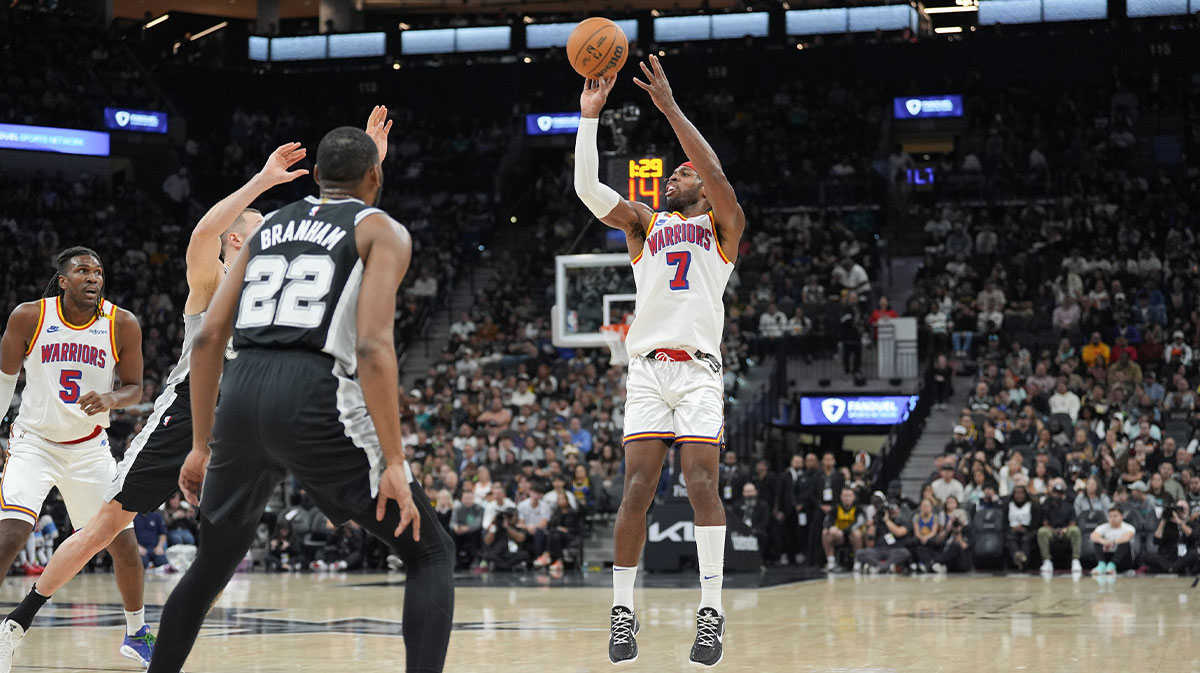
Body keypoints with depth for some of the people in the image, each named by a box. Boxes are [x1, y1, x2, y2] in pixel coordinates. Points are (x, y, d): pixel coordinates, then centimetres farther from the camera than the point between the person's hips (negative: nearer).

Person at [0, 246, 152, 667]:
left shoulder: (122, 325, -8)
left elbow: (134, 388, -1)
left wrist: (110, 399, -22)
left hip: (89, 447, 2)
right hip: (34, 441, -2)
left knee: (123, 541, 5)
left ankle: (137, 633, 25)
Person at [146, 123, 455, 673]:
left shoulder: (267, 227, 24)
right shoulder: (382, 232, 8)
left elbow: (208, 339, 17)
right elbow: (372, 347, -8)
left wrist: (202, 445, 23)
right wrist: (393, 462, -9)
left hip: (241, 397, 5)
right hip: (315, 401, -5)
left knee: (214, 562, 27)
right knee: (431, 553, 5)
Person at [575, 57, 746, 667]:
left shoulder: (722, 224, 13)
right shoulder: (645, 224, 21)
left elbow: (716, 173, -7)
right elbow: (587, 188, 7)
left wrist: (670, 108, -11)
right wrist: (590, 115, 0)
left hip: (699, 369, -2)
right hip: (647, 368, 2)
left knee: (702, 483, -13)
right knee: (637, 487, -7)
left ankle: (711, 612, -10)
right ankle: (622, 610, -1)